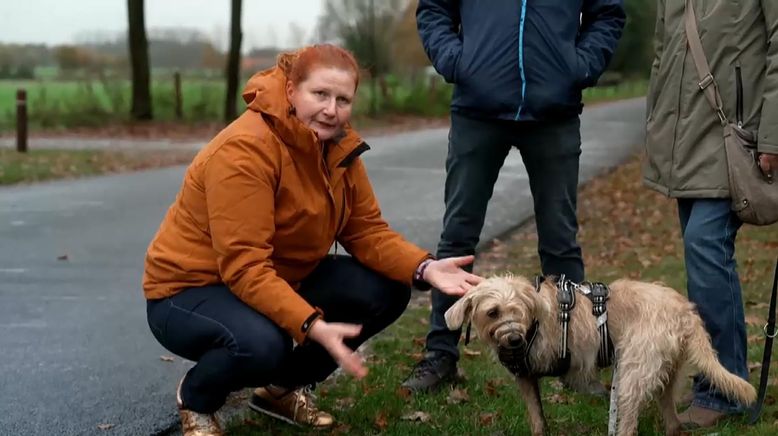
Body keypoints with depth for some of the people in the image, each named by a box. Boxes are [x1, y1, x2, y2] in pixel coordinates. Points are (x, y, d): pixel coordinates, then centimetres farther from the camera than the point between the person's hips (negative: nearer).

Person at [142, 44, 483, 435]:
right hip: (192, 288, -8)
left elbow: (367, 230, -4)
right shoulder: (245, 149, -28)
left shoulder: (339, 146, -4)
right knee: (261, 342, -38)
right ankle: (195, 399, -2)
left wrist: (425, 268, -22)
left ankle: (284, 388, 11)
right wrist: (312, 326, -42)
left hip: (283, 279, 8)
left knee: (386, 292, -8)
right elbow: (244, 267, -33)